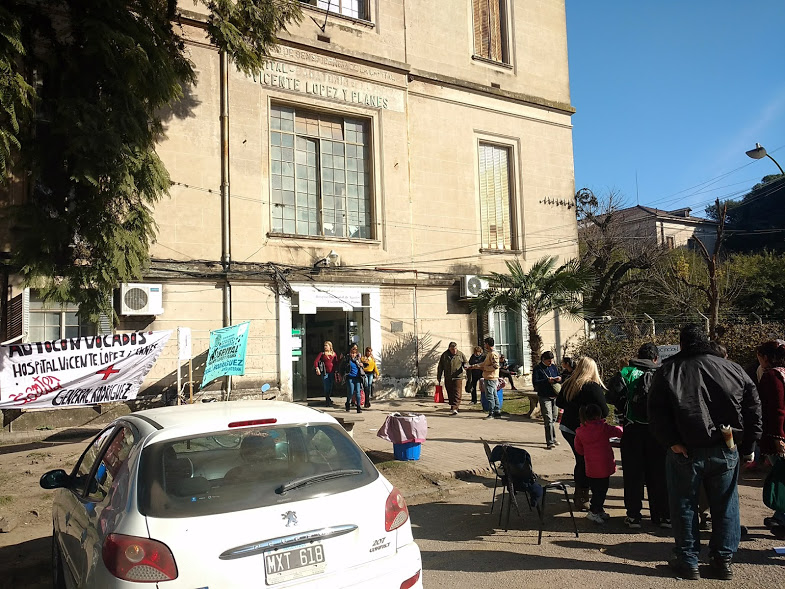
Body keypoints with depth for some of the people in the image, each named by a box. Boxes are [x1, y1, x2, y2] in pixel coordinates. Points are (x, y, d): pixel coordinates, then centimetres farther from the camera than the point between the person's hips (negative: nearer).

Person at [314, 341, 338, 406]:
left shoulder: (334, 354, 8)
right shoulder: (322, 353, 1)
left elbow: (336, 363, 11)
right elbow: (316, 361, -4)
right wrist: (317, 369, -18)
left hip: (332, 372, 2)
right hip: (325, 373, -2)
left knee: (331, 387, 6)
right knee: (326, 387, -3)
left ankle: (328, 399, 24)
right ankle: (328, 401, 7)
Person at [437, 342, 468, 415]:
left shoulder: (460, 354, 2)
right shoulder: (444, 355, 4)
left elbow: (465, 362, 13)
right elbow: (440, 367, 9)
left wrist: (465, 366, -12)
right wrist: (439, 377, 9)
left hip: (458, 377, -2)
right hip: (448, 378, 2)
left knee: (457, 393, -10)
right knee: (450, 393, 9)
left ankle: (454, 408, -14)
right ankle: (452, 406, 22)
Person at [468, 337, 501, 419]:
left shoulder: (493, 354, -15)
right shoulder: (489, 353, 17)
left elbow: (495, 366, -22)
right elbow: (484, 363, 26)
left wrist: (484, 368, -14)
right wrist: (474, 366, 25)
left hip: (490, 378, -10)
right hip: (489, 378, 10)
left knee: (490, 396, -6)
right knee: (494, 396, 11)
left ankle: (491, 414, -3)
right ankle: (497, 413, 15)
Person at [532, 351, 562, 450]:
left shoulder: (554, 367, 10)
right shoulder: (537, 369, -6)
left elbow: (559, 377, 17)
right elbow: (535, 383, -13)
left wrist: (559, 379, -7)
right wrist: (547, 381, -23)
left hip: (554, 396, 6)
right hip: (544, 397, -6)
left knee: (553, 419, 16)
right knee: (548, 420, -11)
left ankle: (553, 439, 30)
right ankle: (550, 442, -11)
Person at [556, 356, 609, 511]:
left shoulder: (569, 384, 2)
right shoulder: (594, 387, -16)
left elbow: (559, 402, 14)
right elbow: (604, 411, -15)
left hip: (566, 427, 7)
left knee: (580, 461, 21)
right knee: (586, 464, 6)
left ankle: (578, 494, 34)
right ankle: (582, 500, 14)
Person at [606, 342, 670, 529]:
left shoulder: (626, 373, -1)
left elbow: (612, 397, -5)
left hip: (633, 429, 0)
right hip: (656, 430, 0)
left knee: (633, 472, 7)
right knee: (657, 473, 11)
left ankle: (633, 515, 10)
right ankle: (662, 515, 18)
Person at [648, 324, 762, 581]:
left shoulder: (668, 371, -3)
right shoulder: (732, 369, 4)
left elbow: (656, 412, -11)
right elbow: (754, 408, 5)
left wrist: (671, 441, -11)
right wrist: (747, 445, 8)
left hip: (686, 451, -2)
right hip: (726, 451, 3)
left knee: (684, 507, 9)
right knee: (725, 507, 15)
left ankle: (687, 562, 15)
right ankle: (723, 560, 22)